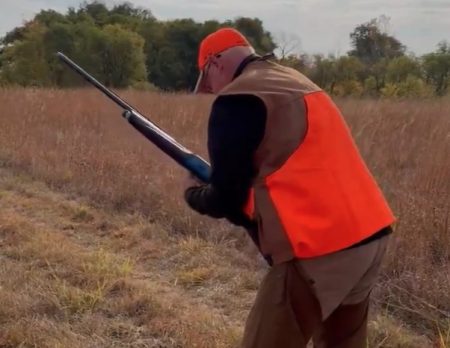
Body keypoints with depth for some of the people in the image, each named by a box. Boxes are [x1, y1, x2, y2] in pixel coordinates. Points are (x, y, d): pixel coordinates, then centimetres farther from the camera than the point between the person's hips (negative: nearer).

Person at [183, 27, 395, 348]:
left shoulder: (237, 99, -6)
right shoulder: (296, 82, 19)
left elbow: (226, 199, -3)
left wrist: (194, 194, 18)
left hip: (319, 248, -9)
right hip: (370, 233, 9)